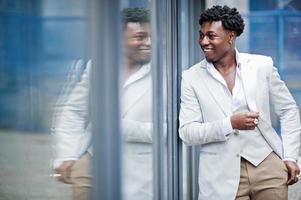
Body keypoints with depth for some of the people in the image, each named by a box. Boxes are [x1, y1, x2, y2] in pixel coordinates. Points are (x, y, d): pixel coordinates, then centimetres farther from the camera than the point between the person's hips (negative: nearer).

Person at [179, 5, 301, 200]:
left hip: (267, 164, 1)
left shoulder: (262, 65, 2)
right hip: (224, 177, -1)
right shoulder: (192, 77, 0)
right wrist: (230, 124, -17)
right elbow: (187, 131, -4)